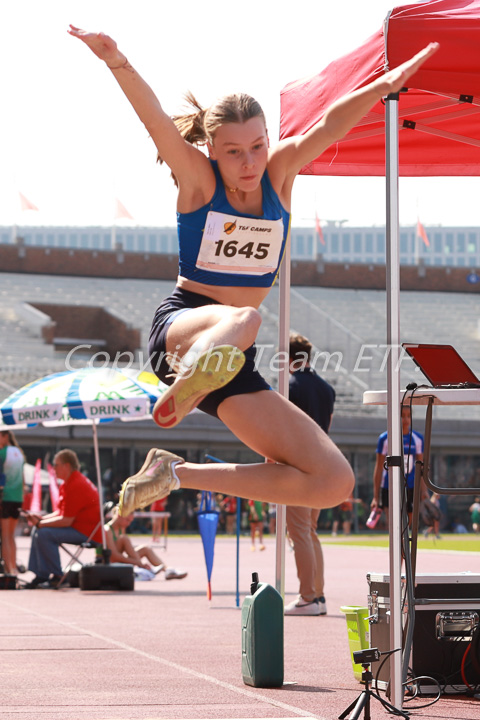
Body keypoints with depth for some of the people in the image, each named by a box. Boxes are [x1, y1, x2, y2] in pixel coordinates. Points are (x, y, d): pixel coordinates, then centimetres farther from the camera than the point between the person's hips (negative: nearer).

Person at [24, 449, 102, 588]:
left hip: (86, 532, -12)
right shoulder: (68, 483, 14)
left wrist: (41, 523, -14)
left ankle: (57, 577, -13)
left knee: (44, 534, -24)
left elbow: (66, 520, -24)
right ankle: (40, 575, 8)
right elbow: (61, 513, 18)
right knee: (36, 531, 11)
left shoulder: (76, 486, -21)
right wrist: (41, 518, 3)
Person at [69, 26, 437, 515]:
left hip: (233, 360, 5)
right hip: (180, 327, -5)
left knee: (335, 483, -3)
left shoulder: (279, 173, 4)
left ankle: (175, 474, 2)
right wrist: (117, 62, -40)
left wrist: (382, 87, -29)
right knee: (242, 320, -41)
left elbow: (330, 126, -12)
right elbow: (156, 120, -23)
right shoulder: (198, 177, -5)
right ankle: (185, 384, -74)